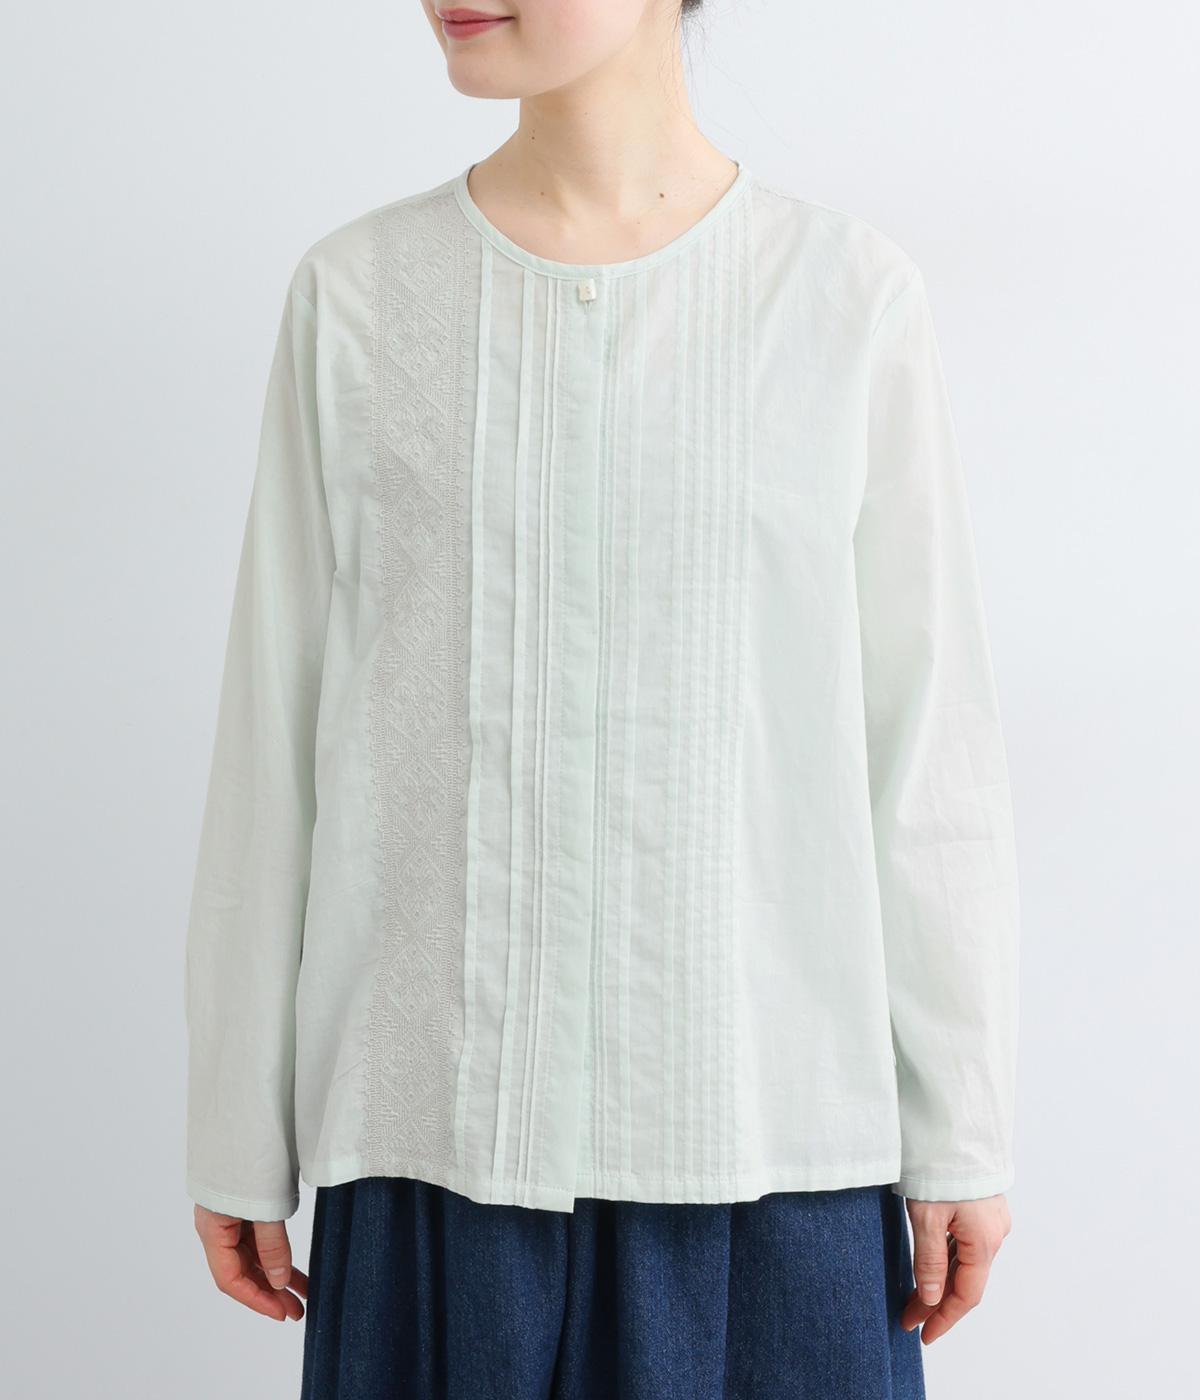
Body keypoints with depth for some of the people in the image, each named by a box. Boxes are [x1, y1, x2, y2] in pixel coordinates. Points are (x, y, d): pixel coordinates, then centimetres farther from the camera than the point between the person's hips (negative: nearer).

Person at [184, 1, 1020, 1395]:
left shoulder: (853, 296, -1)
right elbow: (275, 737, 4)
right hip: (439, 1121, 1)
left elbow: (930, 741, 1)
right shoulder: (355, 296, 2)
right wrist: (237, 1132, 6)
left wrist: (963, 1129, 3)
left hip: (770, 1131, 0)